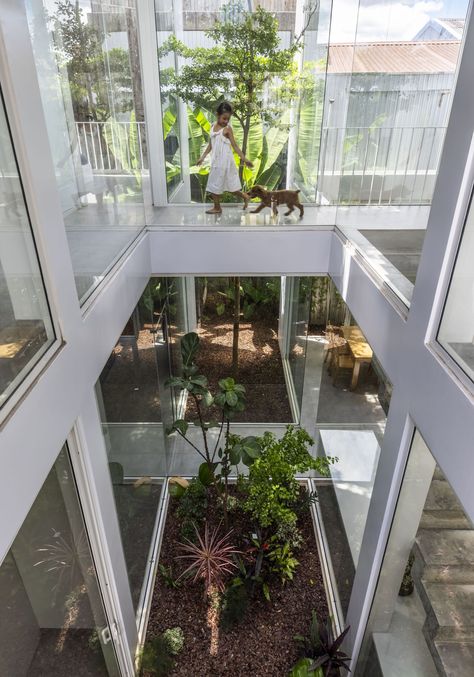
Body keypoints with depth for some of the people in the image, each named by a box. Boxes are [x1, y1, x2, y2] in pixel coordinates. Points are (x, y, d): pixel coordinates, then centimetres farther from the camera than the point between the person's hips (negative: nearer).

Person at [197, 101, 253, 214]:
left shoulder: (227, 129, -9)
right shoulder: (213, 127, 9)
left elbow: (234, 146, -8)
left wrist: (244, 159, -13)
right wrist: (202, 157, 17)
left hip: (224, 161, -7)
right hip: (216, 160, 7)